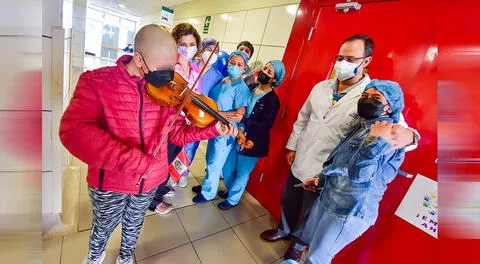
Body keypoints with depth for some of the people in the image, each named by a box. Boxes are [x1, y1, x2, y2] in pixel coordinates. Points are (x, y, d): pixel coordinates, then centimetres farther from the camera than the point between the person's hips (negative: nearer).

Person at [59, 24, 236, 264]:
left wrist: (213, 129, -20)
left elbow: (177, 133, -5)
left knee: (133, 226, 28)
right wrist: (134, 161, -38)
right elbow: (73, 131, -32)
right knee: (104, 227, 26)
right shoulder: (96, 81, -18)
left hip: (150, 180, 2)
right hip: (110, 182, -2)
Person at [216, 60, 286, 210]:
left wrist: (242, 120, -30)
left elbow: (266, 125, -21)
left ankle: (233, 199, 35)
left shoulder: (272, 100, -15)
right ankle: (230, 189, 47)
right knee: (228, 167, 20)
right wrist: (232, 116, -7)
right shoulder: (250, 88, 3)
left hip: (252, 143, -6)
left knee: (242, 173, 11)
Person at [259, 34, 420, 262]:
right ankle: (284, 229, 55)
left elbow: (397, 126, -21)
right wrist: (292, 146, 11)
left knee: (309, 212, 18)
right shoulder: (321, 87, 2)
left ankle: (299, 244, 49)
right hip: (299, 162, 5)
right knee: (288, 200, 24)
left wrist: (408, 136, -45)